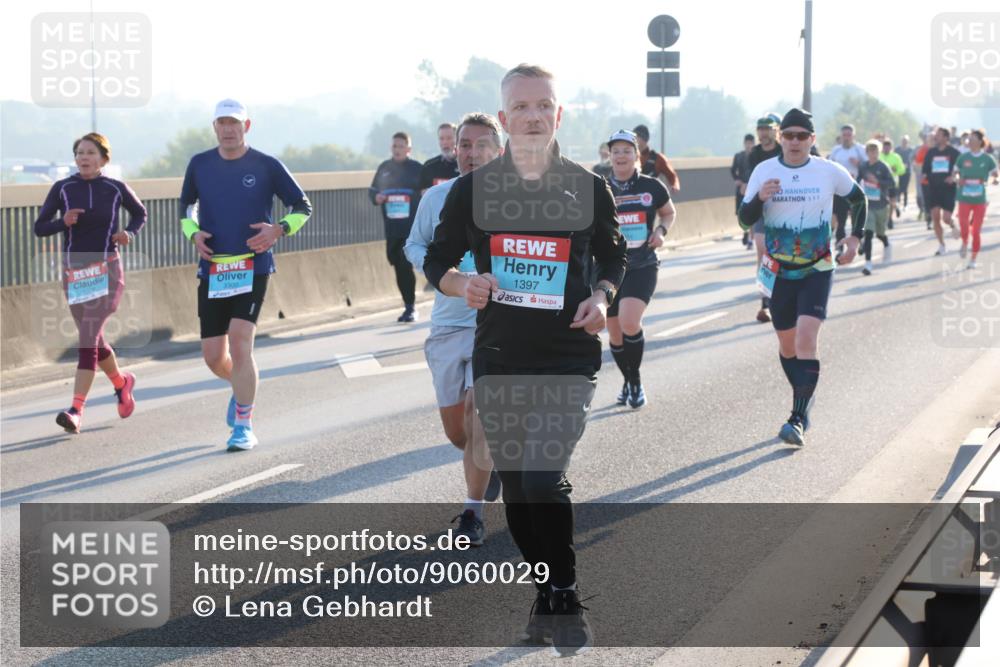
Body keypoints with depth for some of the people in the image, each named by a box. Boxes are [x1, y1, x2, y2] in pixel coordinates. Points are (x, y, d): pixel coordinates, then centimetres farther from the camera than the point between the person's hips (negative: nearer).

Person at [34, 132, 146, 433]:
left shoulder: (116, 189, -1)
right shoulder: (62, 189, 0)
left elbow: (140, 214, 17)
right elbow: (39, 228, 1)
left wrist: (129, 233, -3)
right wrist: (63, 221, -19)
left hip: (106, 271, -3)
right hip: (74, 272, 3)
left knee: (88, 338, -17)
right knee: (94, 341, 14)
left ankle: (76, 410, -22)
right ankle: (121, 382, 44)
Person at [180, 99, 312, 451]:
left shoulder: (267, 166, -2)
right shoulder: (199, 165, 5)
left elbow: (303, 207, 5)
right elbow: (186, 207, 20)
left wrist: (279, 230, -13)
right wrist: (194, 234, -1)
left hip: (254, 266, -3)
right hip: (212, 270, 3)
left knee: (239, 342, -17)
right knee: (213, 357, 4)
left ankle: (244, 426, -6)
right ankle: (242, 387, 39)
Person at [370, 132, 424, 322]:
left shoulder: (417, 168, 0)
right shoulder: (384, 168, 13)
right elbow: (373, 189, 21)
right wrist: (376, 197, -2)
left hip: (412, 226, -5)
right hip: (391, 227, 5)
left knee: (405, 264, -14)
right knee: (398, 264, 8)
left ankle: (410, 307, -8)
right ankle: (408, 305, 20)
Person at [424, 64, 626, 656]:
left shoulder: (589, 188, -1)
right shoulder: (473, 189, 0)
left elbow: (613, 257, 14)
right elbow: (436, 261, 8)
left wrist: (602, 296, -7)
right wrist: (463, 285, -14)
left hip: (569, 361, -3)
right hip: (499, 361, 3)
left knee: (544, 478, -18)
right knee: (516, 487, 11)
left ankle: (566, 598, 2)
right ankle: (546, 598, 29)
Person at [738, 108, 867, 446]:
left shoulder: (830, 171, -4)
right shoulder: (764, 171, -2)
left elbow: (859, 199, 14)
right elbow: (745, 219, -3)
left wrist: (855, 238, 4)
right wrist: (760, 198, -23)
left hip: (817, 270, -2)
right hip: (779, 272, 3)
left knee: (806, 339, -19)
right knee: (787, 345, 11)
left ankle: (799, 420, -21)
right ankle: (803, 403, 34)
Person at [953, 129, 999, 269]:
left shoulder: (987, 159, -1)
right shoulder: (963, 158, 3)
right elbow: (955, 173, 9)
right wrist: (957, 179, -14)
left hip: (980, 199, 0)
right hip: (964, 198, 0)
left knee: (976, 231, 2)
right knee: (963, 224, -19)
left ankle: (973, 260, 17)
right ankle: (965, 243, 15)